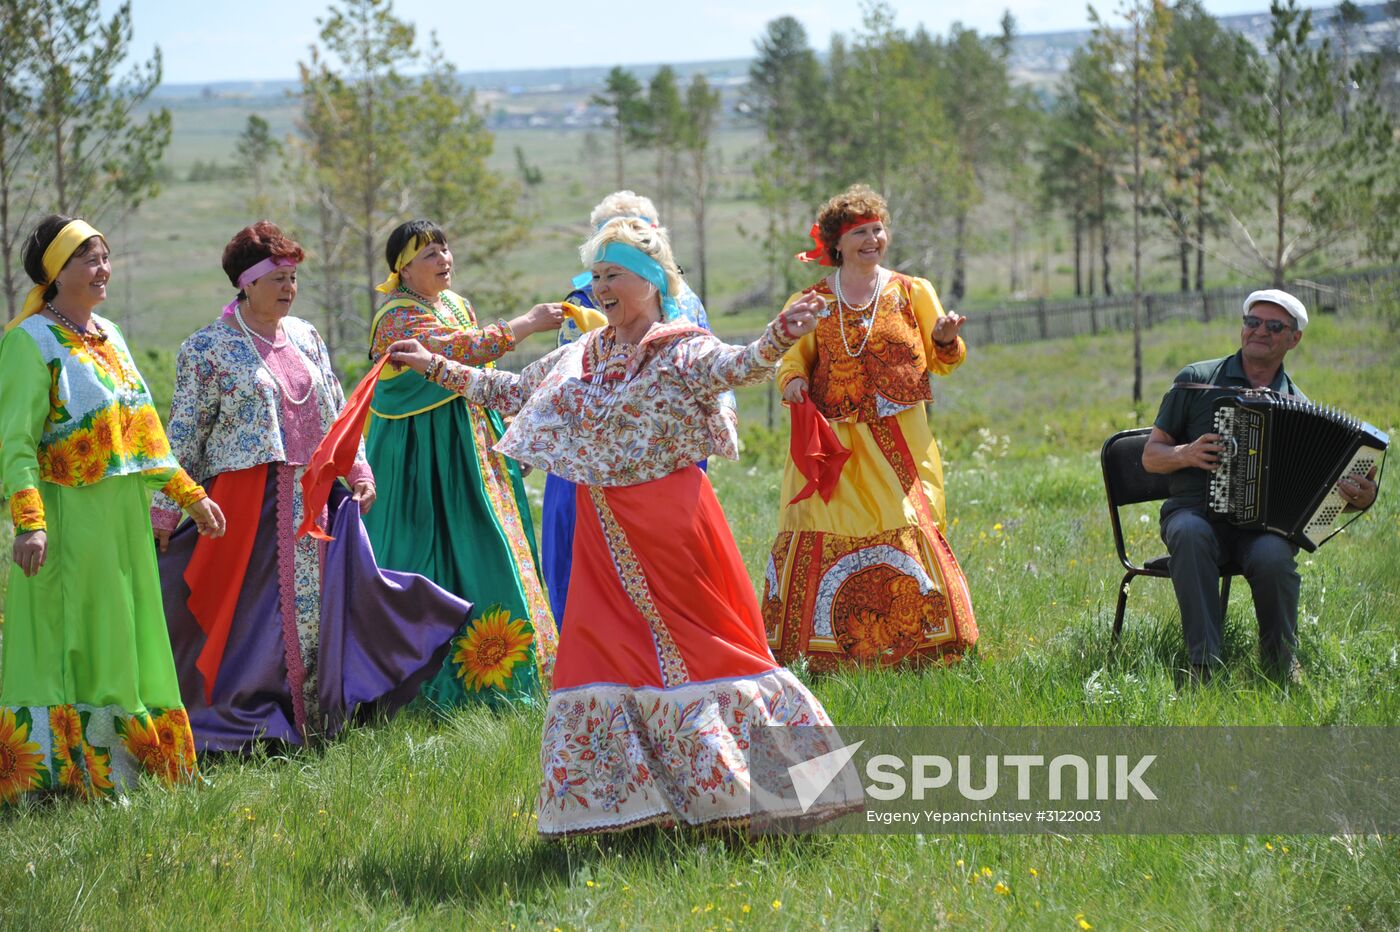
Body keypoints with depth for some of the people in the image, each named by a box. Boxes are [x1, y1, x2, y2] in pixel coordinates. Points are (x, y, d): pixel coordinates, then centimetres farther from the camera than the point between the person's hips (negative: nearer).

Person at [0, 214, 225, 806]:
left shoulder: (109, 337, 15)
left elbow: (144, 433, 22)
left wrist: (189, 495, 20)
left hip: (124, 516, 8)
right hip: (70, 518, -8)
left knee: (122, 641, 11)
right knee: (67, 643, -6)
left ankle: (118, 766, 19)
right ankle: (57, 772, -2)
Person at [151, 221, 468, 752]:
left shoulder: (305, 336, 13)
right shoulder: (208, 348, -3)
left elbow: (336, 409, 20)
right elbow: (184, 433, -4)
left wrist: (357, 469, 11)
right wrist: (163, 511, -6)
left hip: (312, 499, 6)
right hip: (247, 502, -6)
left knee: (315, 605, 5)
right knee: (250, 609, -6)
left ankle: (309, 720, 12)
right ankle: (241, 725, 0)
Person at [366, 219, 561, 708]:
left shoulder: (455, 303, 11)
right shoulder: (398, 318, -16)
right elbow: (463, 350, -30)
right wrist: (529, 323, -28)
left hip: (470, 445, 8)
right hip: (424, 455, -8)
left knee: (483, 548, 8)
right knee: (442, 554, -8)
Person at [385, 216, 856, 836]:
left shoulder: (682, 352, -9)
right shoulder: (578, 358, 11)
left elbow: (734, 368, -29)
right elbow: (511, 392, 24)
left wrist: (776, 339, -50)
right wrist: (436, 367, 24)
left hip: (670, 523, -6)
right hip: (604, 533, 6)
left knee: (702, 645, -2)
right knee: (605, 656, 6)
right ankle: (626, 803, 15)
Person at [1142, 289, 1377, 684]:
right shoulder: (1196, 380, 8)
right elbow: (1151, 456, 9)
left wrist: (1359, 498, -11)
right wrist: (1186, 455, -13)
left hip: (1264, 525, 1)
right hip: (1195, 513, -1)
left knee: (1273, 558, -35)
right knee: (1191, 534, -37)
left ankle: (1282, 669, -12)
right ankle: (1202, 665, -37)